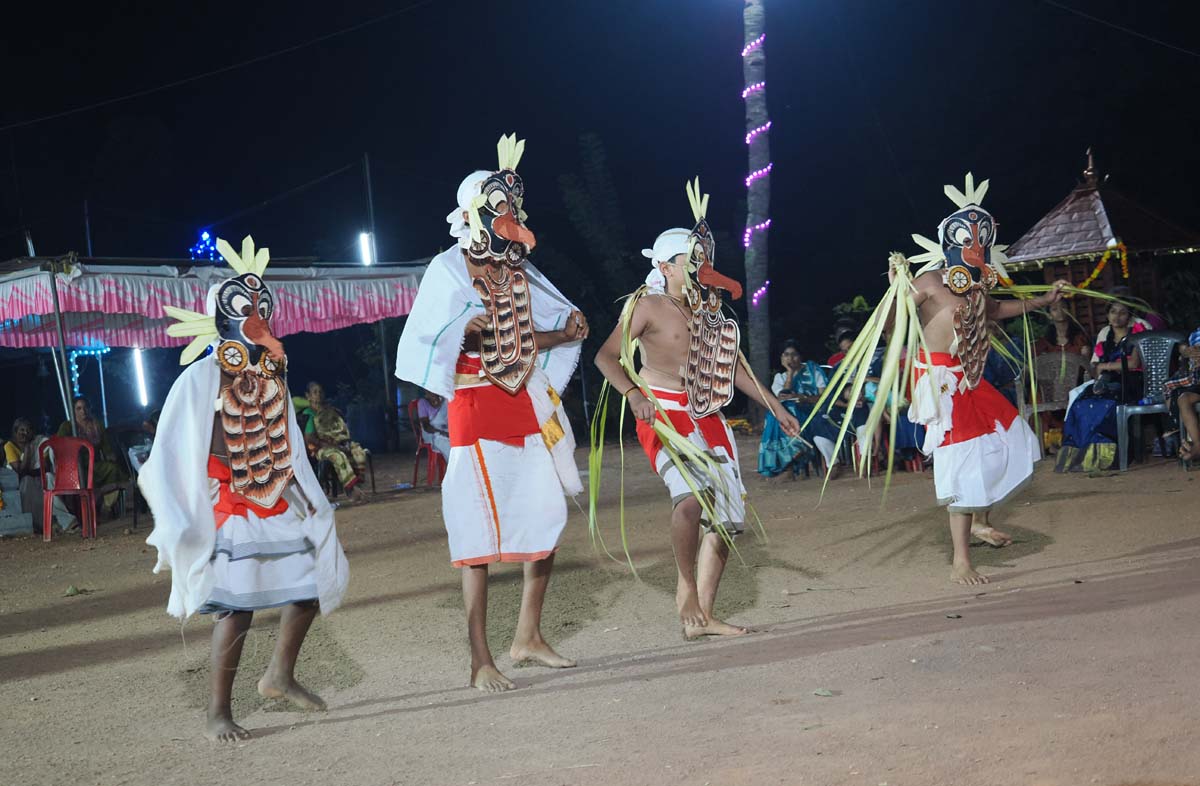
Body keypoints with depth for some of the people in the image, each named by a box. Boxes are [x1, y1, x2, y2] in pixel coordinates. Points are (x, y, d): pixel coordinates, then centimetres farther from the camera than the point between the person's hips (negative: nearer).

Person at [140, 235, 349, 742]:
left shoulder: (272, 376, 9)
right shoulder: (202, 378, -11)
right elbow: (173, 457, -11)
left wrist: (310, 502, 11)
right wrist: (181, 524, -14)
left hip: (275, 504, 8)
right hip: (228, 508, -7)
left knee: (312, 581, 9)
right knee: (237, 607, -11)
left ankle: (280, 676, 28)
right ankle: (217, 713, 1)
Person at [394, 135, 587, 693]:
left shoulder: (518, 271, 14)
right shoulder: (449, 269, -6)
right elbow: (422, 344, -14)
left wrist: (567, 332, -2)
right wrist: (465, 333, -31)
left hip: (528, 405, 7)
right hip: (476, 407, -7)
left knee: (547, 518, 8)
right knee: (481, 531, -9)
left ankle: (528, 637, 22)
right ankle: (480, 661, -3)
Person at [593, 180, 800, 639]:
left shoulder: (708, 311, 15)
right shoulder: (647, 306, -5)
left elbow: (734, 367, 23)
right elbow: (606, 355, -12)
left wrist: (776, 409, 21)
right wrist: (633, 394, -30)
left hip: (708, 419, 8)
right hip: (664, 415, -8)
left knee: (726, 517, 4)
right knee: (691, 494, -32)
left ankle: (703, 617, 12)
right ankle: (685, 587, -10)